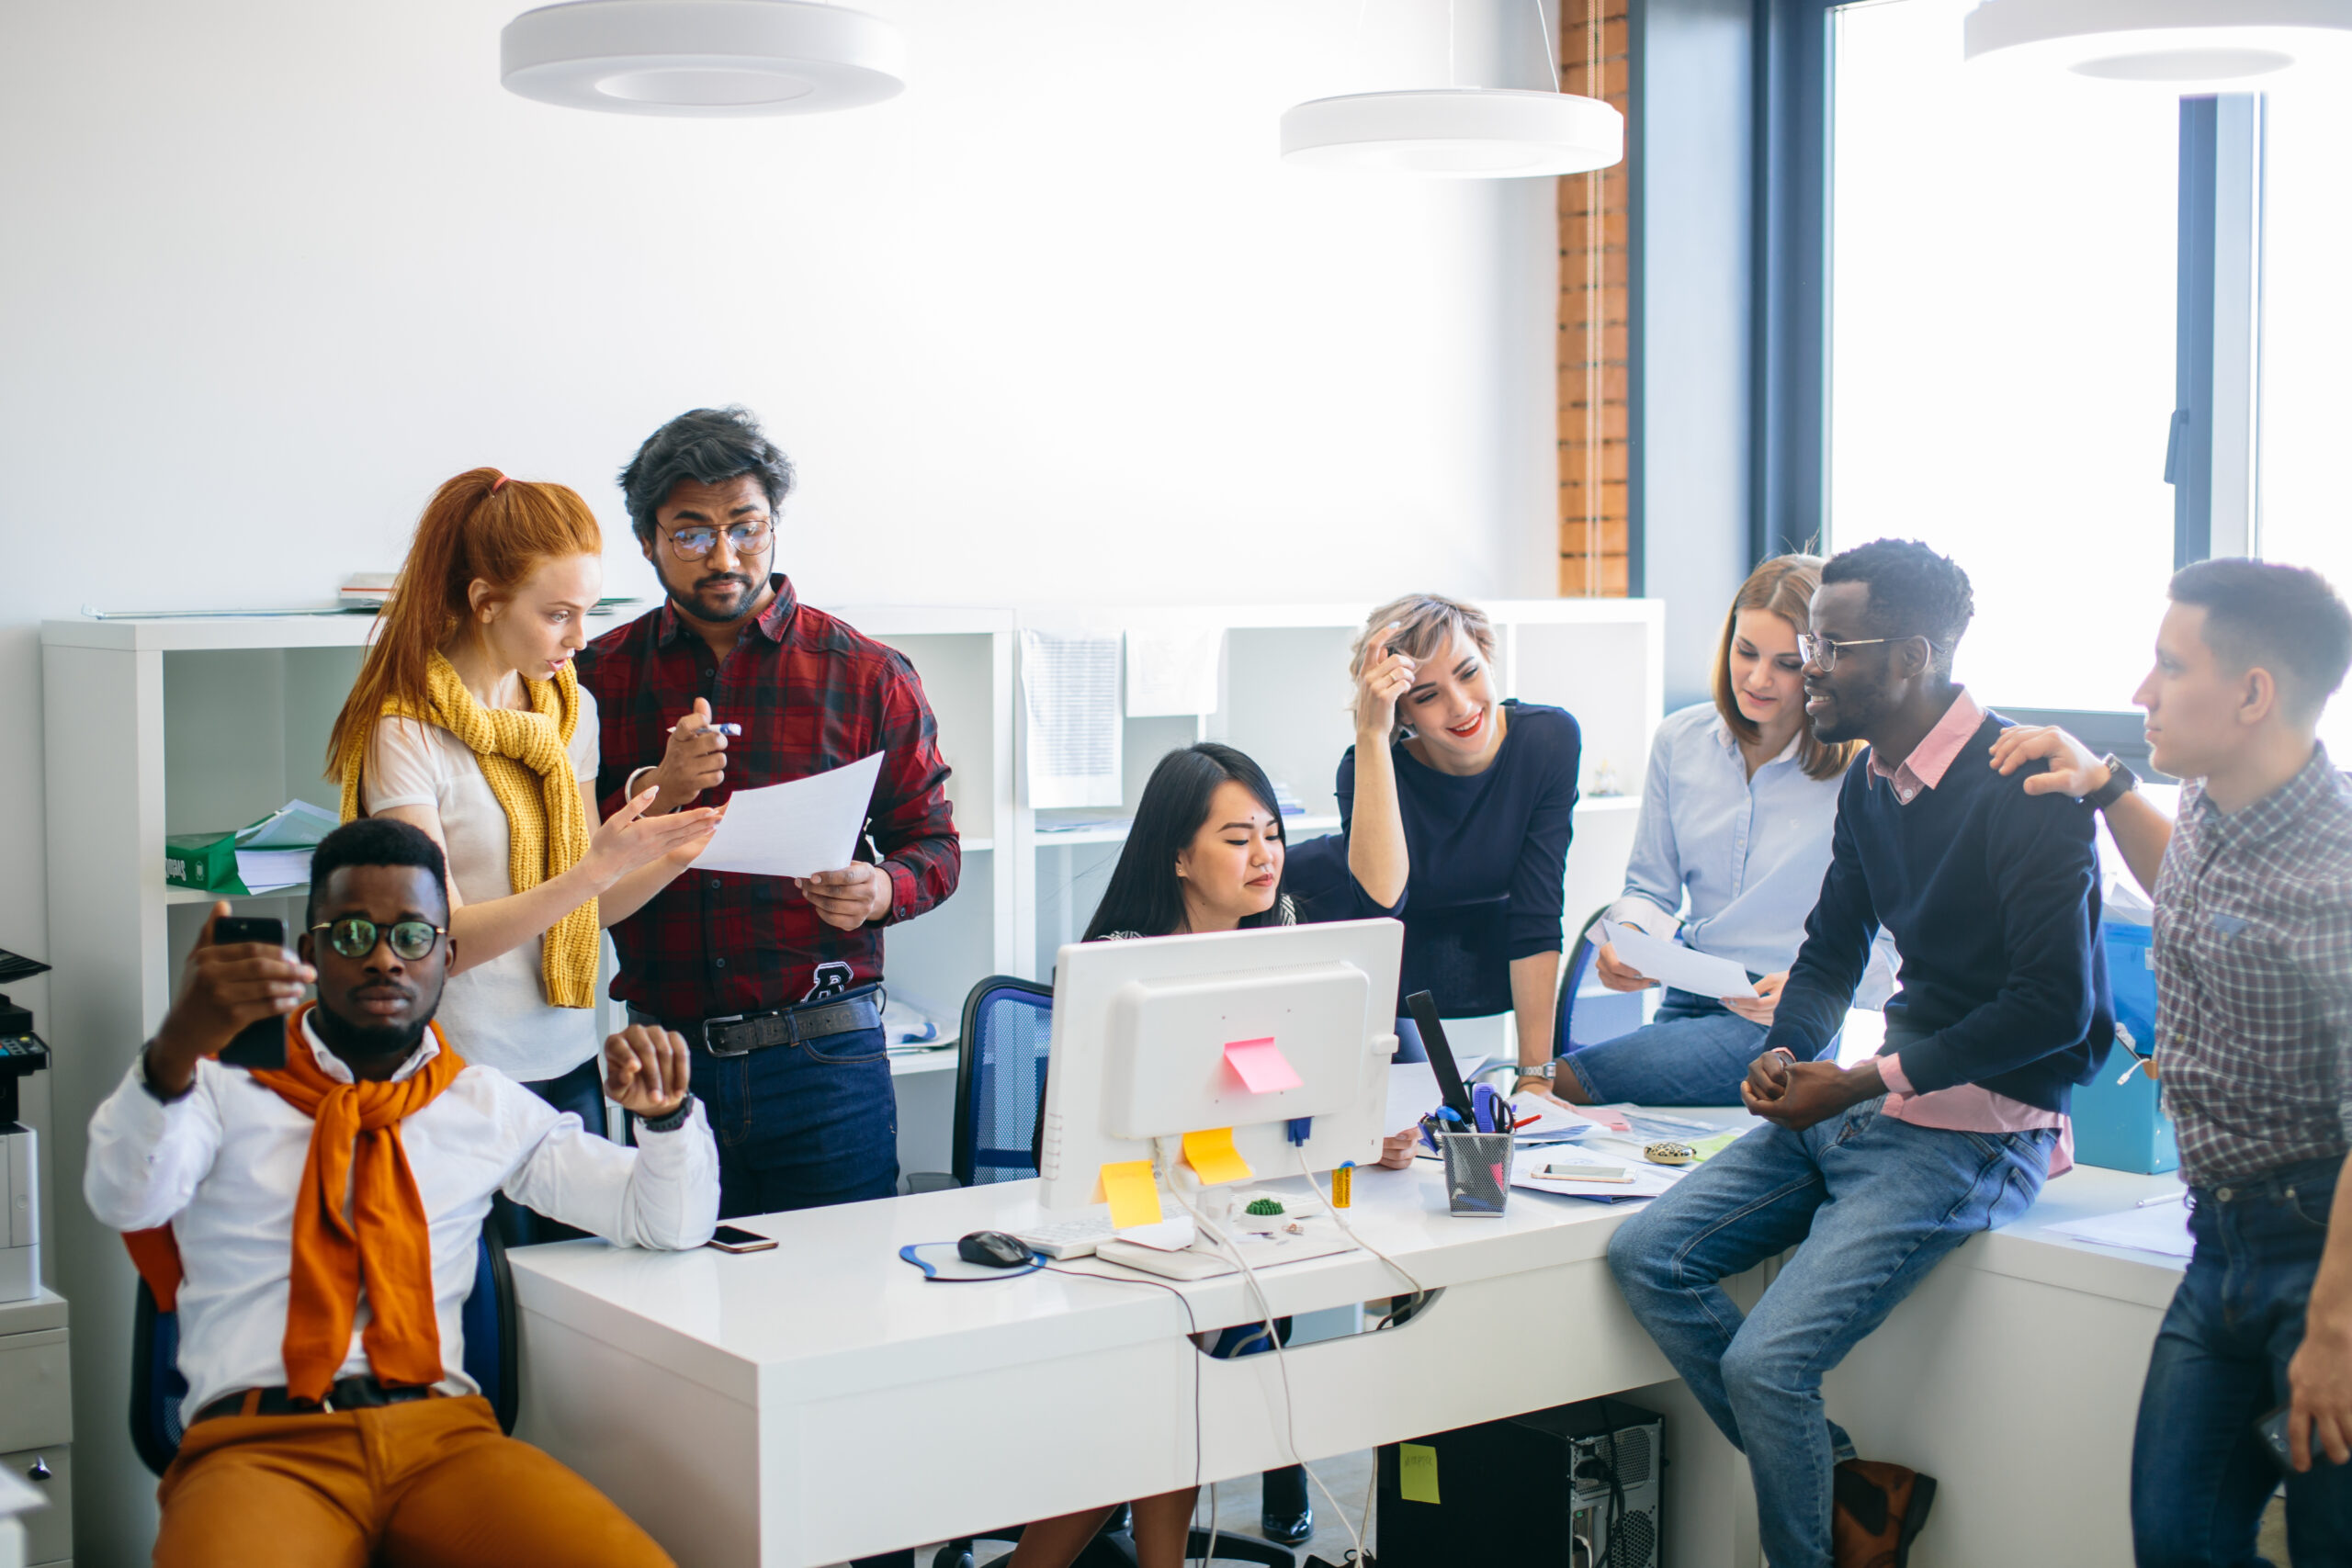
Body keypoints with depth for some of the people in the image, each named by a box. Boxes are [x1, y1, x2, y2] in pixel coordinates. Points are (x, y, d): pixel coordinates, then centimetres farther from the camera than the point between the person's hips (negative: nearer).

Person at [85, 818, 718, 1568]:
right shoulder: (225, 1082, 13)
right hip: (261, 1445, -2)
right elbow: (124, 1200, -8)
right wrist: (175, 1051, -27)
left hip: (442, 1431, 3)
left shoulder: (487, 1105, 20)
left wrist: (665, 1109, -2)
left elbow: (670, 1222, 20)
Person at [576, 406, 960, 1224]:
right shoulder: (599, 678, 7)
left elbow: (933, 843, 6)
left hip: (825, 1060, -1)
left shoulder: (867, 675, 3)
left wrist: (879, 890, -15)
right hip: (665, 1064, 1)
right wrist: (654, 794, -13)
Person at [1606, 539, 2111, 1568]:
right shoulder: (1870, 783, 11)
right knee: (1647, 1254, -5)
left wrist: (1862, 1085, -17)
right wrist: (1783, 1057, -1)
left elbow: (2055, 1007, -20)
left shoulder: (2024, 788, -16)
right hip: (1865, 1101, 9)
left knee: (1766, 1362, -20)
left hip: (1980, 1125, -9)